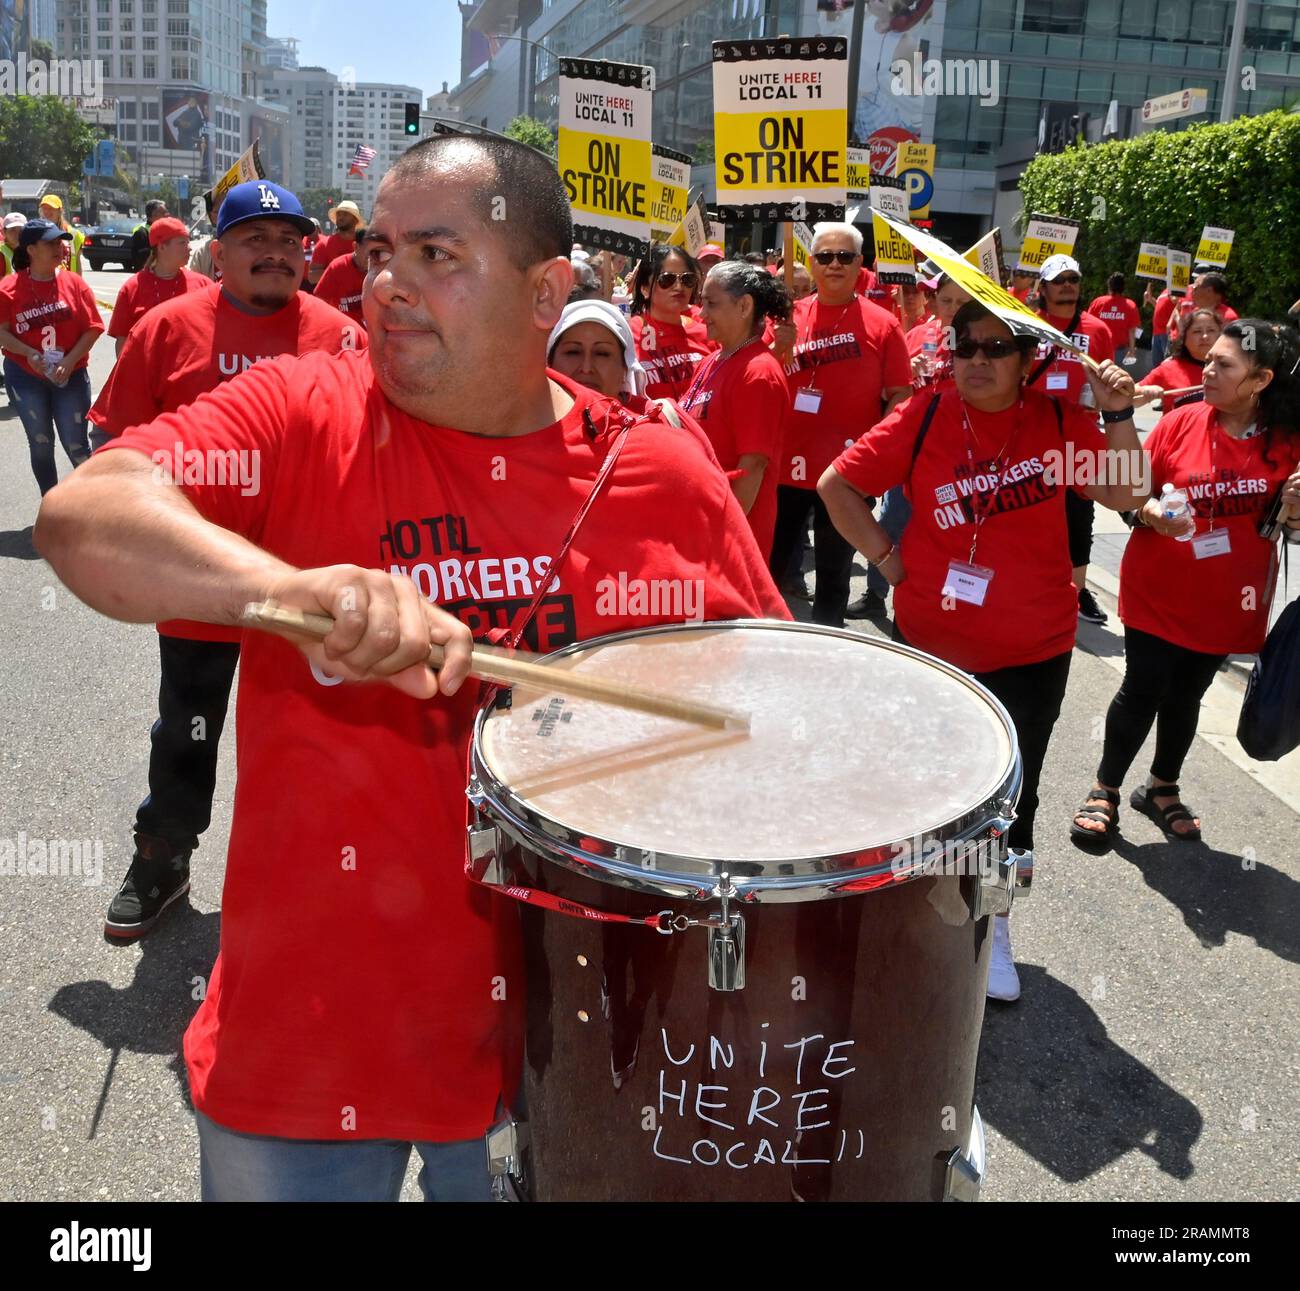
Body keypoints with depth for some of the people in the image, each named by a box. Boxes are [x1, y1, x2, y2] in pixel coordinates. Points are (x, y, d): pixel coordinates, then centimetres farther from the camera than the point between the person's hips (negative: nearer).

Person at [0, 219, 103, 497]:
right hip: (25, 377, 1)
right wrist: (29, 353, -21)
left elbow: (93, 328, -5)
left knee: (76, 446, -1)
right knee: (40, 444, 10)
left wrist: (70, 361, -16)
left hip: (71, 376, -1)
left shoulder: (74, 283, -2)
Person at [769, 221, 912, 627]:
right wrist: (780, 346, -14)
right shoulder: (789, 316, 3)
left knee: (834, 574, 11)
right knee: (769, 566, 11)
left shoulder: (882, 324, -3)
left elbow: (900, 395, -1)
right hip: (786, 463, 2)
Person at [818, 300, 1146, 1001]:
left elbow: (1125, 494, -7)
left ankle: (993, 926, 32)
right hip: (932, 640, -1)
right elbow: (837, 484, -5)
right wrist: (887, 558, -9)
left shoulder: (1059, 418, -4)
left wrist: (1119, 415, -19)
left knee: (1012, 789, 10)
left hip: (1034, 649, 1)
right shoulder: (925, 417, -9)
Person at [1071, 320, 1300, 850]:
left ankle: (1161, 788, 35)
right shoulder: (1182, 421, -10)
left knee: (1186, 697, 15)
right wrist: (1154, 513, -24)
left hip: (1226, 601, 2)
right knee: (1142, 692, 3)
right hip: (1158, 590, -2)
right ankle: (1105, 790, 21)